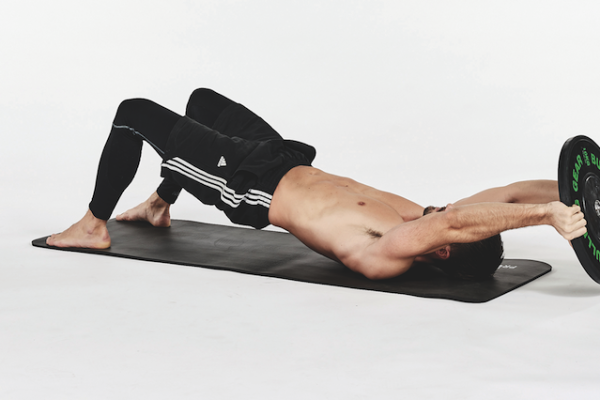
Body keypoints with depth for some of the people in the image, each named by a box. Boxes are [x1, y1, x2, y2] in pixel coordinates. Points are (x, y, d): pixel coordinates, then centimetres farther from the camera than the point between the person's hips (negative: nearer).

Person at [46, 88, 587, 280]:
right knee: (203, 100, 28)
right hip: (290, 166, 8)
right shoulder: (424, 224, -14)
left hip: (251, 187, -8)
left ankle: (94, 226, 21)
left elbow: (457, 221, -53)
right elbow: (507, 194, -18)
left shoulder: (388, 253, -36)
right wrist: (566, 193, -27)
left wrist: (551, 211, -60)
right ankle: (159, 208, 45)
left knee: (135, 112, 1)